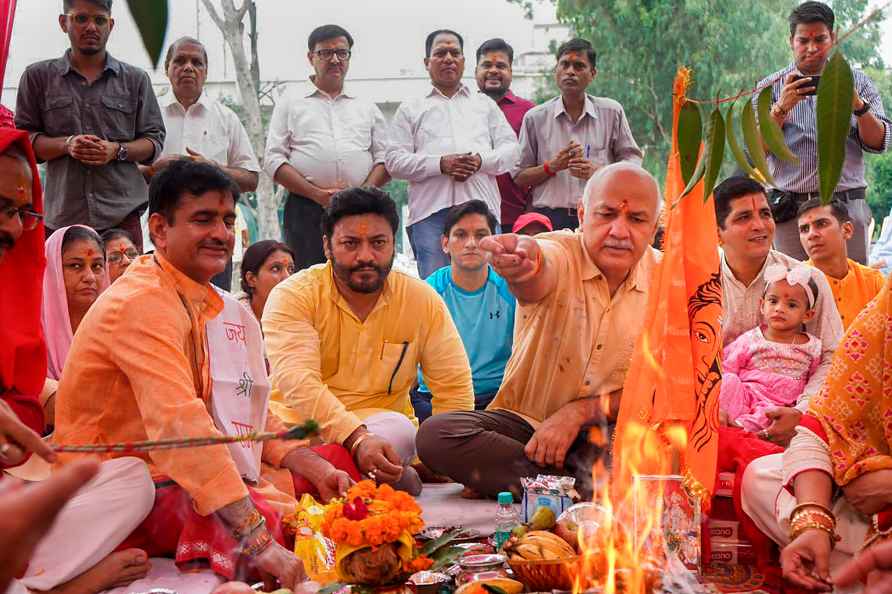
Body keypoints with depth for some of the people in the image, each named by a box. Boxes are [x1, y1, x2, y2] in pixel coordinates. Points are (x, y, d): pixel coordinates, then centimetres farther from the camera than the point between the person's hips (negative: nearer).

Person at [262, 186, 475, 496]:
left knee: (400, 430, -32)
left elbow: (454, 388, 6)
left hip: (382, 428, 2)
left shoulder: (422, 299, 4)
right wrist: (358, 438, -35)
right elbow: (297, 381, -20)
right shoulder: (292, 296, -6)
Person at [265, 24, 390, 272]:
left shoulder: (368, 108, 21)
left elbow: (384, 158, 13)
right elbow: (273, 161, 4)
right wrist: (317, 194, -9)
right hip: (306, 211, -2)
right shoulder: (290, 105, 14)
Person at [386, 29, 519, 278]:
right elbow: (395, 160, 6)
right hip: (430, 211, -1)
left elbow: (510, 149, 15)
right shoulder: (411, 108, 17)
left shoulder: (485, 104, 24)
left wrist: (481, 161, -6)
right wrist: (440, 164, -9)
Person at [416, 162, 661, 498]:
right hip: (525, 421, 1)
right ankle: (589, 489, -25)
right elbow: (538, 275, -37)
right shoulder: (562, 253, -10)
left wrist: (580, 411, -17)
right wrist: (525, 261, -63)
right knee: (435, 435, -28)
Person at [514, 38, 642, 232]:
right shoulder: (535, 118, 10)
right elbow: (519, 178, 11)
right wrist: (552, 167, -6)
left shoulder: (612, 112, 11)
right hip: (550, 219, 0)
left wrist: (597, 171, -6)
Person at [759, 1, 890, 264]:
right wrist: (781, 108, -15)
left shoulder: (857, 82, 11)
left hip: (847, 206, 1)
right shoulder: (771, 87, 8)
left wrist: (858, 106, -13)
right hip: (791, 210, -1)